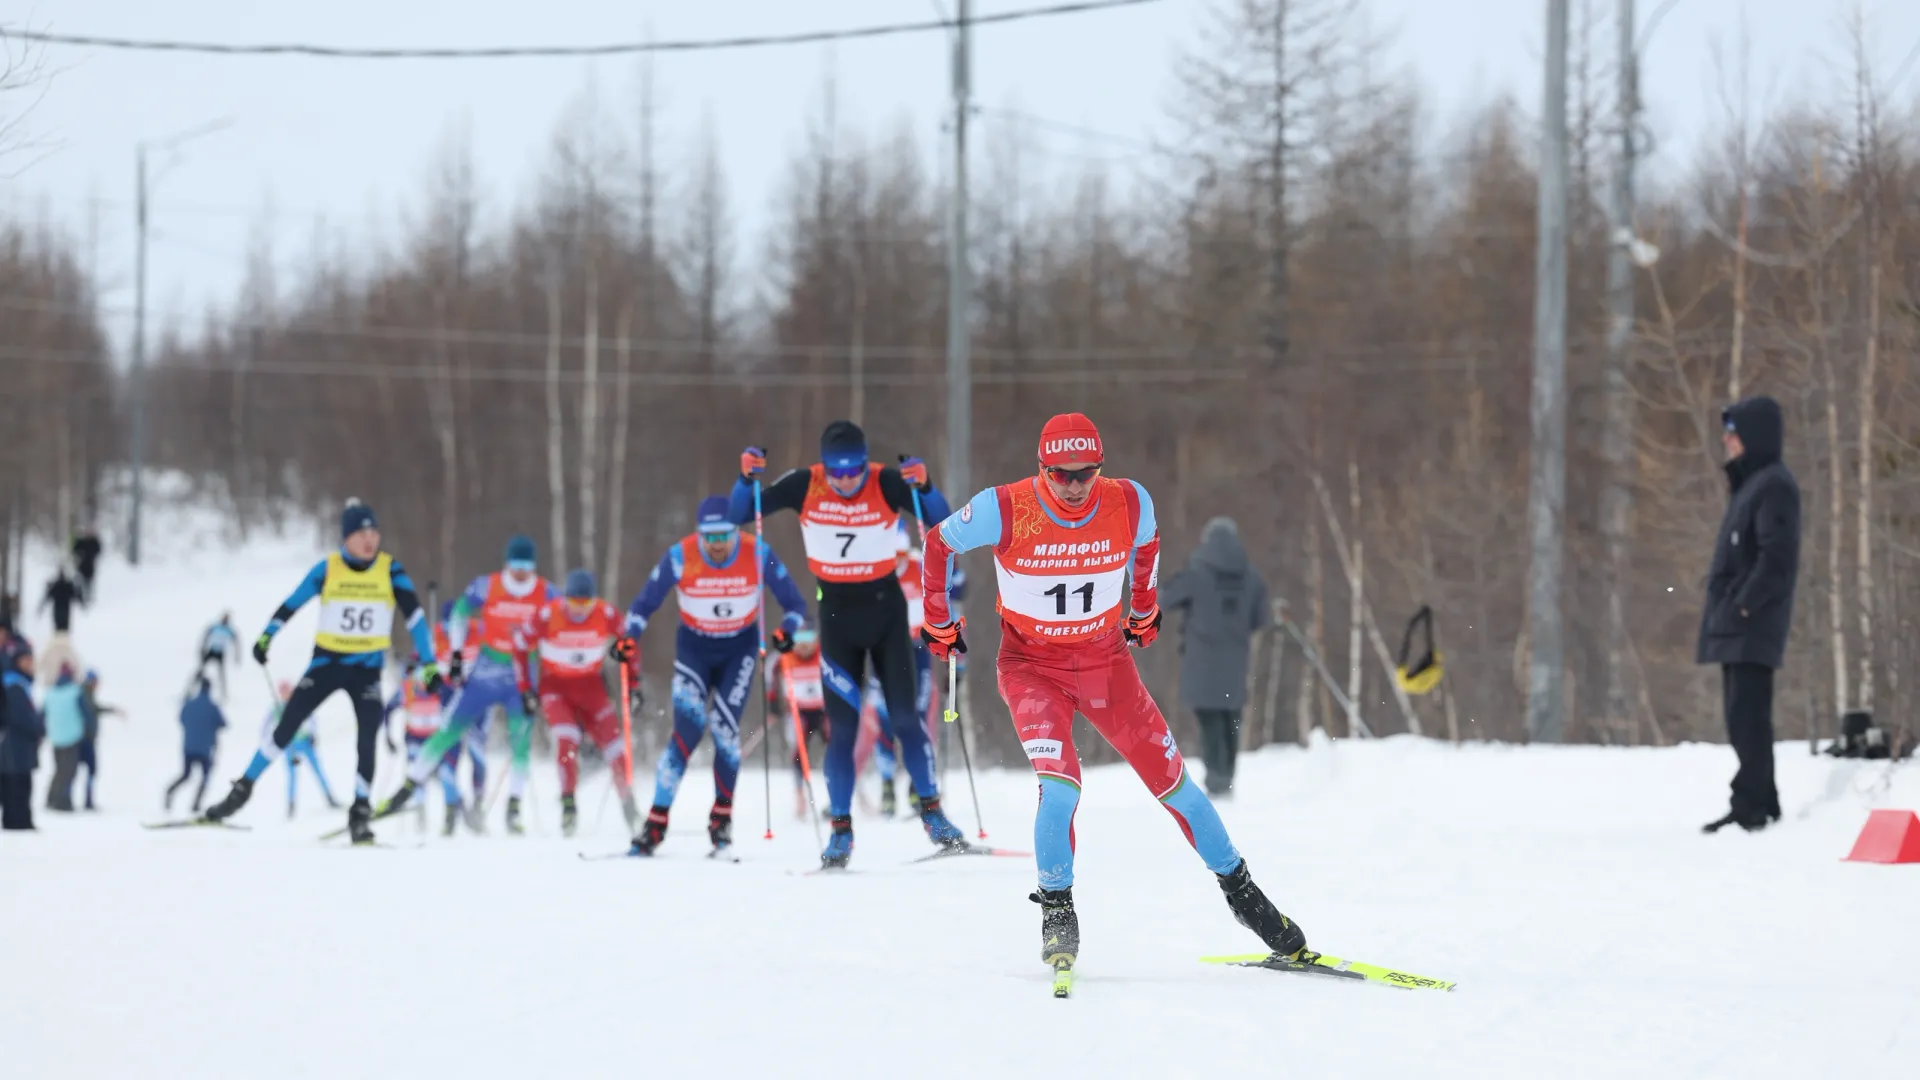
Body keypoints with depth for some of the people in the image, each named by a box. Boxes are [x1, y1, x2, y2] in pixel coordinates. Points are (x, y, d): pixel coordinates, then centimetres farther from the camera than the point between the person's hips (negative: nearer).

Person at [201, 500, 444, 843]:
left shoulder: (390, 569, -6)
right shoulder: (327, 569, -6)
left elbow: (414, 614, -6)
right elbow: (291, 603, -1)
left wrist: (429, 662, -11)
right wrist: (266, 637, -12)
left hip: (366, 668, 0)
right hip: (326, 661, 0)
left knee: (368, 737, -13)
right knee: (286, 727, -2)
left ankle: (360, 814, -1)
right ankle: (243, 789, 12)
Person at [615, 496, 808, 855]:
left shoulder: (758, 555, -17)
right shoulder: (680, 557, -18)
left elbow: (795, 604, -8)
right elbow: (643, 605, -9)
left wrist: (787, 630, -28)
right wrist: (629, 638, -26)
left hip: (740, 650, 0)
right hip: (694, 647, 0)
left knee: (724, 728, -15)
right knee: (688, 728, -18)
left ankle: (722, 815, 7)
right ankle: (657, 821, -14)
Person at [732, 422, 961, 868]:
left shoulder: (886, 483, -13)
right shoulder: (804, 485, -10)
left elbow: (940, 518, -21)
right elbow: (740, 513, -7)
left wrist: (923, 486, -39)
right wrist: (747, 478, -26)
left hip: (886, 611, -1)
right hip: (837, 614, 1)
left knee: (905, 718, 0)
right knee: (842, 727, -2)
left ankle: (932, 812, 15)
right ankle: (841, 829, 6)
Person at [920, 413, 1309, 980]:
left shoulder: (1129, 504, -14)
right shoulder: (1004, 511, -21)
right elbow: (939, 544, -3)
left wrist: (1144, 609, 22)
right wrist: (938, 621, 6)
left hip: (1107, 661, 3)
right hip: (1032, 666, -3)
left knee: (1172, 781, 4)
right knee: (1060, 784, -24)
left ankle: (1240, 891, 19)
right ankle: (1056, 911, -7)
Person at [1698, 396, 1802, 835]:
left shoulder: (1774, 486, -11)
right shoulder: (1749, 483, 20)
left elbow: (1777, 558, -19)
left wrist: (1743, 607, -19)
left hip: (1752, 628, -10)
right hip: (1736, 629, 10)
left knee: (1747, 717, -12)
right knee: (1744, 717, 11)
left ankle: (1750, 806, -13)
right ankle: (1761, 804, 15)